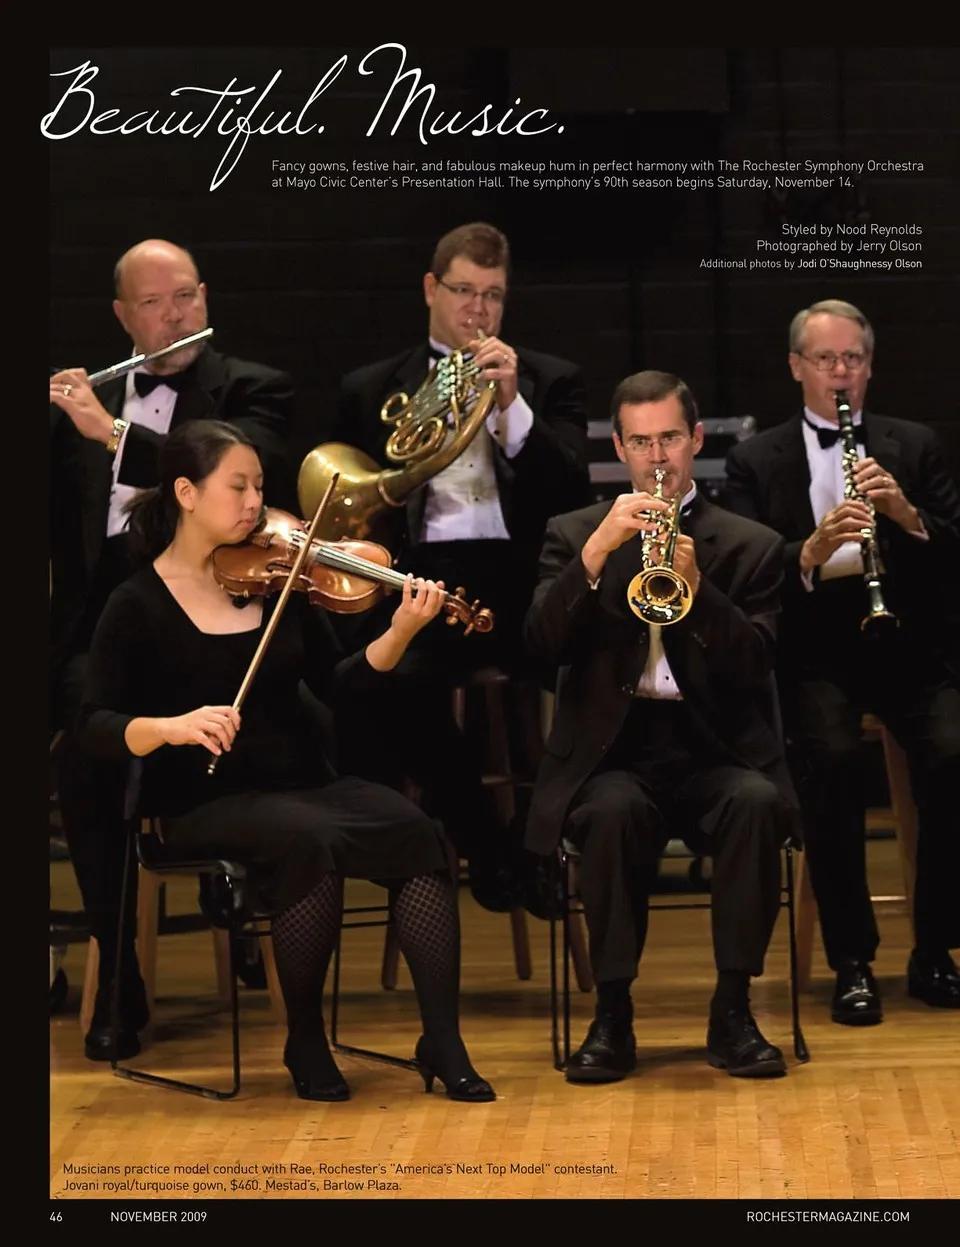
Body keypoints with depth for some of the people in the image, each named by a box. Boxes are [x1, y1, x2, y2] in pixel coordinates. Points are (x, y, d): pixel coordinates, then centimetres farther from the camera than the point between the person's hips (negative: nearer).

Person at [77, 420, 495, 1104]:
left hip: (303, 784, 5)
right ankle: (306, 1042, -15)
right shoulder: (138, 605, -4)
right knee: (309, 840, -35)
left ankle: (443, 1041, -19)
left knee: (420, 833, -22)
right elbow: (98, 724, -10)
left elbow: (336, 682, 7)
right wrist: (172, 726, -29)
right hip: (206, 806, -5)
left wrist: (400, 634, -10)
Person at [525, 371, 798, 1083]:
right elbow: (543, 643, -4)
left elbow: (756, 669, -2)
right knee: (612, 811, -34)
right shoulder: (574, 535, 13)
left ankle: (732, 1010, -20)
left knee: (757, 802, -32)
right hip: (612, 755, 0)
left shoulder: (752, 546, 11)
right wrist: (597, 552, -16)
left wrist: (698, 588, -18)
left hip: (716, 754, 1)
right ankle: (613, 1014, -21)